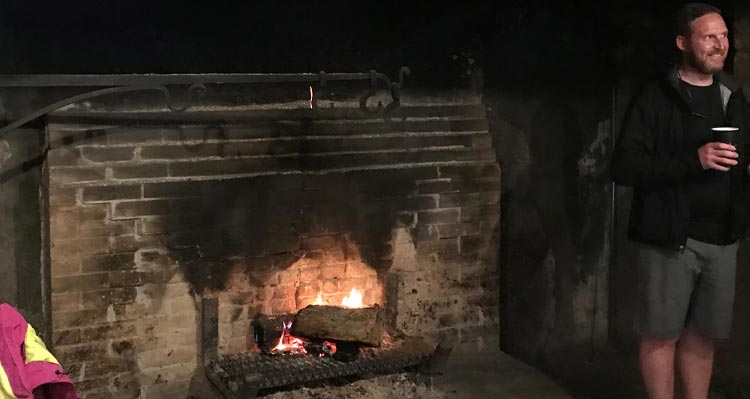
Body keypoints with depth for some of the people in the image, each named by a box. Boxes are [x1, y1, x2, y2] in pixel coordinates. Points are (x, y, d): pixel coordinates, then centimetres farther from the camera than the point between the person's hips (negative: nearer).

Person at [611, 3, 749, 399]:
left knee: (702, 335, 12)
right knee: (662, 334, 3)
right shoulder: (656, 100, -7)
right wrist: (693, 159, -24)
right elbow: (623, 167, -15)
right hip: (670, 237, -5)